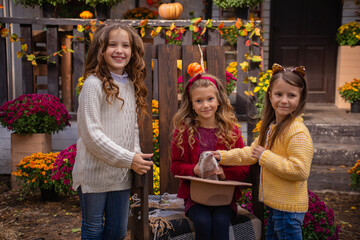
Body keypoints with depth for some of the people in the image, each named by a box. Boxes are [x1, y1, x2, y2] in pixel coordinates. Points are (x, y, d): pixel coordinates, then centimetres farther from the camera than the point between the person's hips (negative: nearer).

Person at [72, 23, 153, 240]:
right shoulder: (94, 84, -13)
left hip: (122, 173, 6)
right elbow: (91, 134, -17)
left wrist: (137, 154, -1)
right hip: (95, 172, -6)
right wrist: (129, 159, -17)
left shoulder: (132, 84, 8)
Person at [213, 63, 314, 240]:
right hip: (274, 205, 10)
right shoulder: (271, 127, 10)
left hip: (289, 208, -9)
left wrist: (265, 157, -22)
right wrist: (223, 156, 13)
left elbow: (300, 170, -27)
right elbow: (252, 152, 20)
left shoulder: (298, 132, -22)